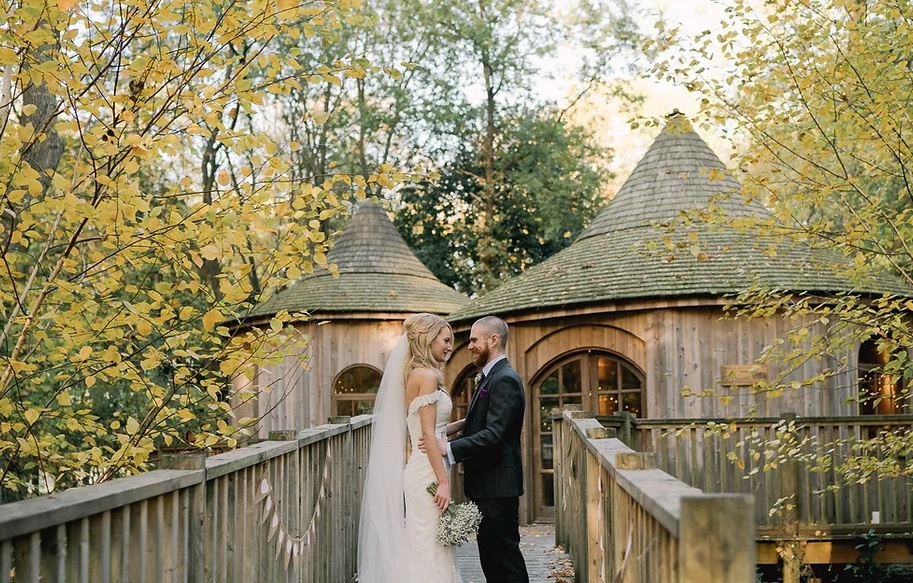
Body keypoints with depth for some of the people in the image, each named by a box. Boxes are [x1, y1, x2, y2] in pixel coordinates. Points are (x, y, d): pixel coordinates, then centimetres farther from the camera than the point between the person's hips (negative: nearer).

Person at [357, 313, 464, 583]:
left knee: (420, 548, 11)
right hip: (428, 473, -9)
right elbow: (428, 434, -18)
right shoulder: (427, 375, -13)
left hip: (420, 471, 9)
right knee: (430, 549, -5)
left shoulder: (416, 374, 14)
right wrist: (443, 481, -18)